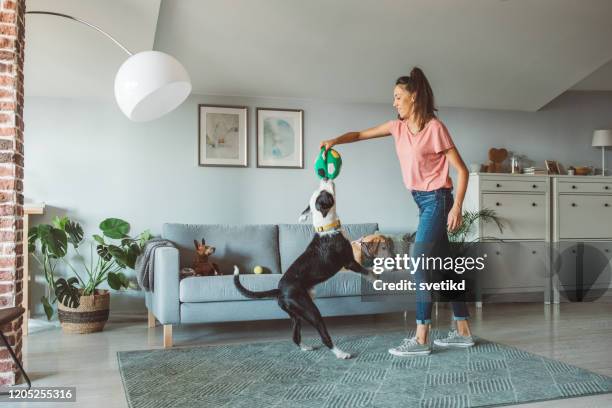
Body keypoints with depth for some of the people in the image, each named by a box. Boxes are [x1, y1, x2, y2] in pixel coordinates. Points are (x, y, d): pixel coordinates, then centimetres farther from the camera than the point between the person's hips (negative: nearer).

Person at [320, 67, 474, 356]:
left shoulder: (434, 127, -15)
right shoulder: (398, 127, 7)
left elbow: (461, 170, -14)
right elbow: (361, 134, 12)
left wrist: (456, 207, -20)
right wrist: (335, 141, -7)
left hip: (437, 200, -8)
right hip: (423, 202, 8)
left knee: (421, 264, -11)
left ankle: (421, 339, -6)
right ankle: (463, 332, 19)